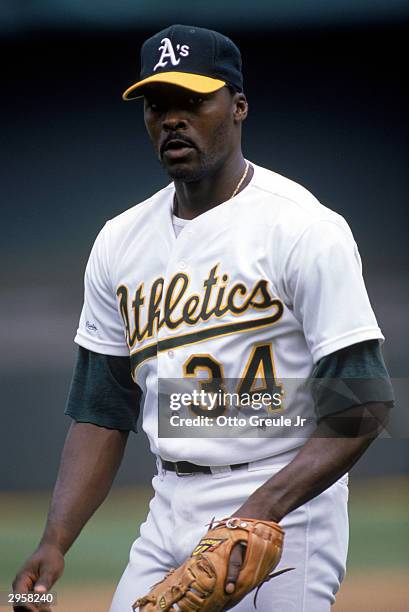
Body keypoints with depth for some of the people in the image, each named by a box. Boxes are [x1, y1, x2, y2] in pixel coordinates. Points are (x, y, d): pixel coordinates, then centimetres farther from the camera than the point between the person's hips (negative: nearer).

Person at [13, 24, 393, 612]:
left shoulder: (304, 228, -9)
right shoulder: (119, 242, 11)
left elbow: (361, 406, -14)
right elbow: (102, 410, 13)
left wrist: (262, 511, -25)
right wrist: (55, 542, 0)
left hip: (285, 513, -6)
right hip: (169, 514, 6)